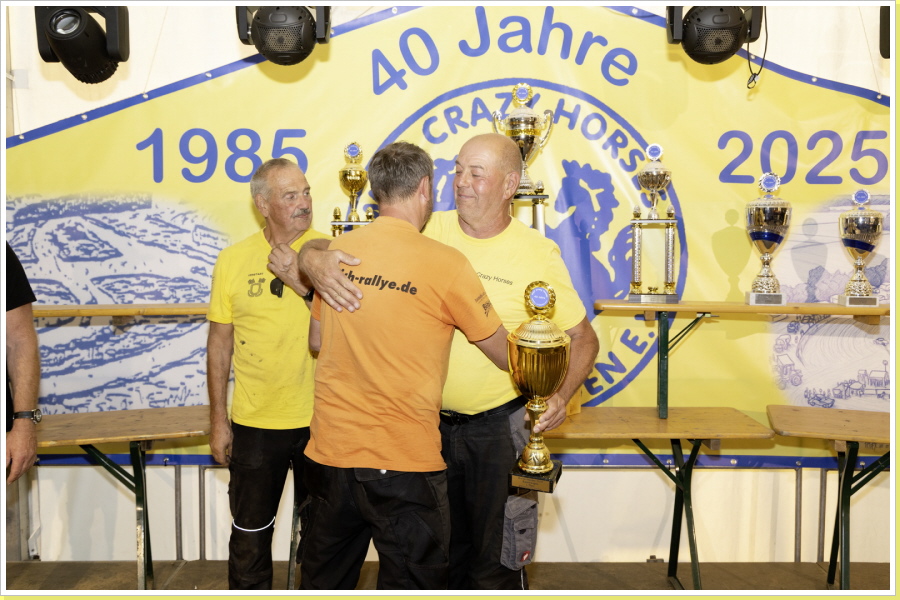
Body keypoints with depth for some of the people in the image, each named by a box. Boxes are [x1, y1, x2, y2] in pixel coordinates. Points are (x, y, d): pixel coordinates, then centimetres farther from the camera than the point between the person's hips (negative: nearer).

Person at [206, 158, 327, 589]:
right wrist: (218, 420, 5)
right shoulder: (233, 261, -2)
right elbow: (219, 345, 4)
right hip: (255, 424, 1)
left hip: (320, 421, 0)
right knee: (250, 533, 15)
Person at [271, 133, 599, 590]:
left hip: (501, 427, -2)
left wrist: (561, 395, -16)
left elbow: (582, 337, 1)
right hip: (433, 423, 3)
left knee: (498, 560, 9)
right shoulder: (429, 231, -4)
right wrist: (315, 260, -26)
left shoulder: (539, 253, -7)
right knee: (443, 555, 19)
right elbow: (318, 250, -2)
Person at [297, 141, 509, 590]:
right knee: (412, 582, 11)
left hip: (330, 452, 5)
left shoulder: (338, 250, 2)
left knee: (324, 578, 22)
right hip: (404, 461, -5)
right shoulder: (444, 263, -13)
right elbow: (505, 356, -3)